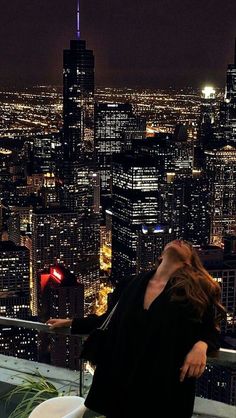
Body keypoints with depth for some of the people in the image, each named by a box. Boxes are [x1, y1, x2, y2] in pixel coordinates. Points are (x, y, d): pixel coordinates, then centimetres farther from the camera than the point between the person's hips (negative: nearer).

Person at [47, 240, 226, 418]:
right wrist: (71, 323, 20)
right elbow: (110, 320, 16)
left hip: (166, 385, -3)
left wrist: (201, 346, -21)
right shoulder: (133, 284, 5)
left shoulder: (197, 289, -6)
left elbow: (211, 331, 1)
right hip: (123, 379, 4)